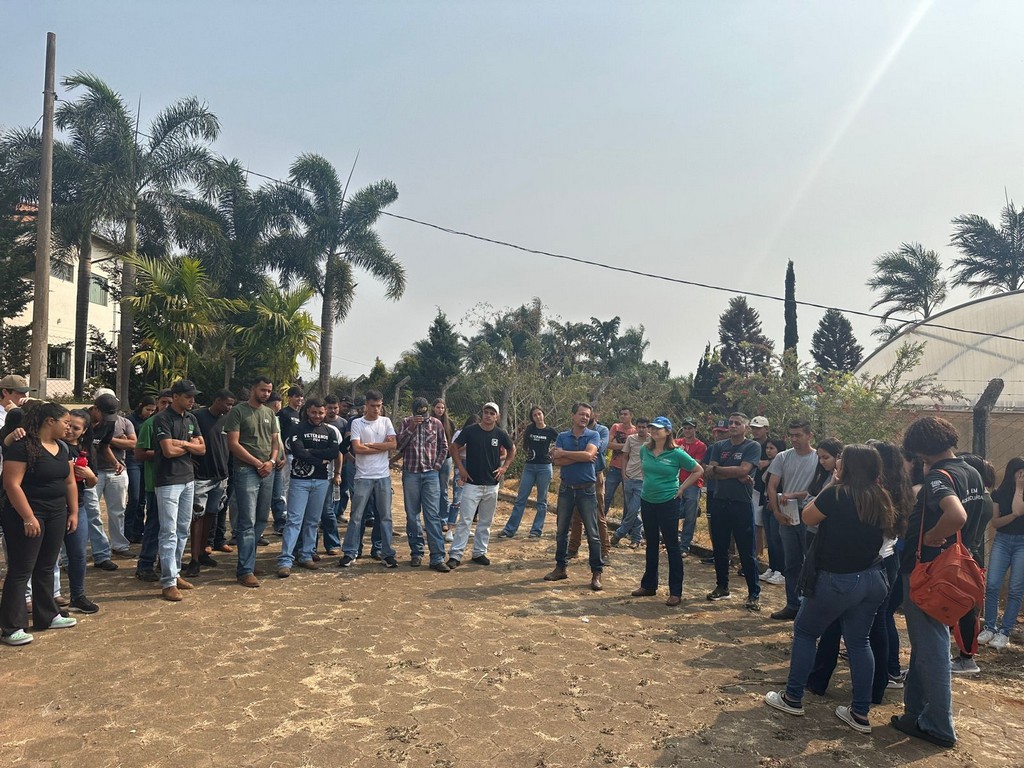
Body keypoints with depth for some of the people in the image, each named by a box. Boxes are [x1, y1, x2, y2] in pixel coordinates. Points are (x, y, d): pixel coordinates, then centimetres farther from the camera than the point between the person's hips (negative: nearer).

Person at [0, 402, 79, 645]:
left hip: (56, 516, 7)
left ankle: (47, 616, 25)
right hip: (26, 517, -7)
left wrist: (73, 512, 10)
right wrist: (28, 517, -22)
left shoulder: (63, 447, 9)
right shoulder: (21, 446, -15)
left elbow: (70, 481, 14)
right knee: (21, 570, -2)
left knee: (46, 568, 15)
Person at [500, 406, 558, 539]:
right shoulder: (529, 429, 5)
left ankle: (537, 530, 13)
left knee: (542, 501, 4)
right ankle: (509, 529, 4)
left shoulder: (550, 432, -1)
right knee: (520, 499, 1)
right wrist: (526, 452, -3)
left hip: (544, 468, -2)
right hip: (529, 467, 2)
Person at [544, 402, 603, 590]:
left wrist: (563, 453, -14)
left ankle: (596, 573, 7)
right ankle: (561, 567, 23)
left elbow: (588, 454, -21)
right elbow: (557, 462, -9)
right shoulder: (562, 437, 4)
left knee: (592, 533, -1)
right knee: (561, 530, 10)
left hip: (587, 489, -3)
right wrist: (580, 457, -17)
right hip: (566, 488, 3)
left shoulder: (593, 435, -3)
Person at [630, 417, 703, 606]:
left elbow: (699, 471, -3)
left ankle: (676, 592, 7)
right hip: (647, 501, 5)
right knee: (651, 544, 15)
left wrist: (681, 489, -6)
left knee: (672, 545, 0)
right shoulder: (645, 450, 2)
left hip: (668, 503, -5)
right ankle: (649, 586, 26)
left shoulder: (676, 453, -12)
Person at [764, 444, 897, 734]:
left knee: (804, 632, 12)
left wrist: (829, 488, -1)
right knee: (859, 642, 15)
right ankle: (860, 713, 19)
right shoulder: (882, 499, 1)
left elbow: (807, 517, -5)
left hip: (836, 580, -6)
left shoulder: (837, 495, -19)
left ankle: (793, 698, 19)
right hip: (872, 579, 6)